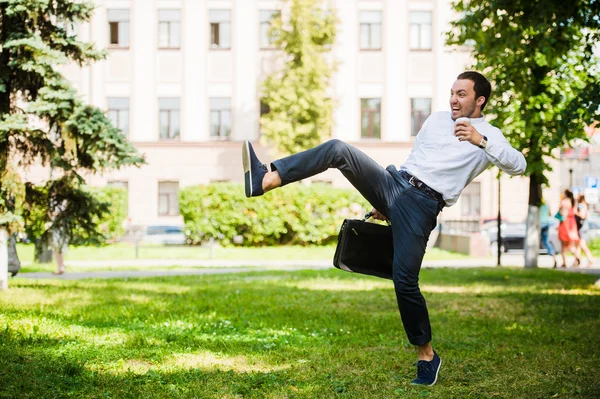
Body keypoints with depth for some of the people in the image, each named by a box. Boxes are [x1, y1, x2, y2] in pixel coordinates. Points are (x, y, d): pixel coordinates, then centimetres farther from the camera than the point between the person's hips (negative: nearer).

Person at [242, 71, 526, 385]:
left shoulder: (489, 135, 5)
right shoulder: (436, 119, 22)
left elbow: (518, 166, -11)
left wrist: (481, 141, -20)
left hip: (422, 205, -5)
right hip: (392, 181, 6)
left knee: (405, 282, -14)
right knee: (338, 150, -18)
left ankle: (426, 355, 5)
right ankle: (264, 180, -30)